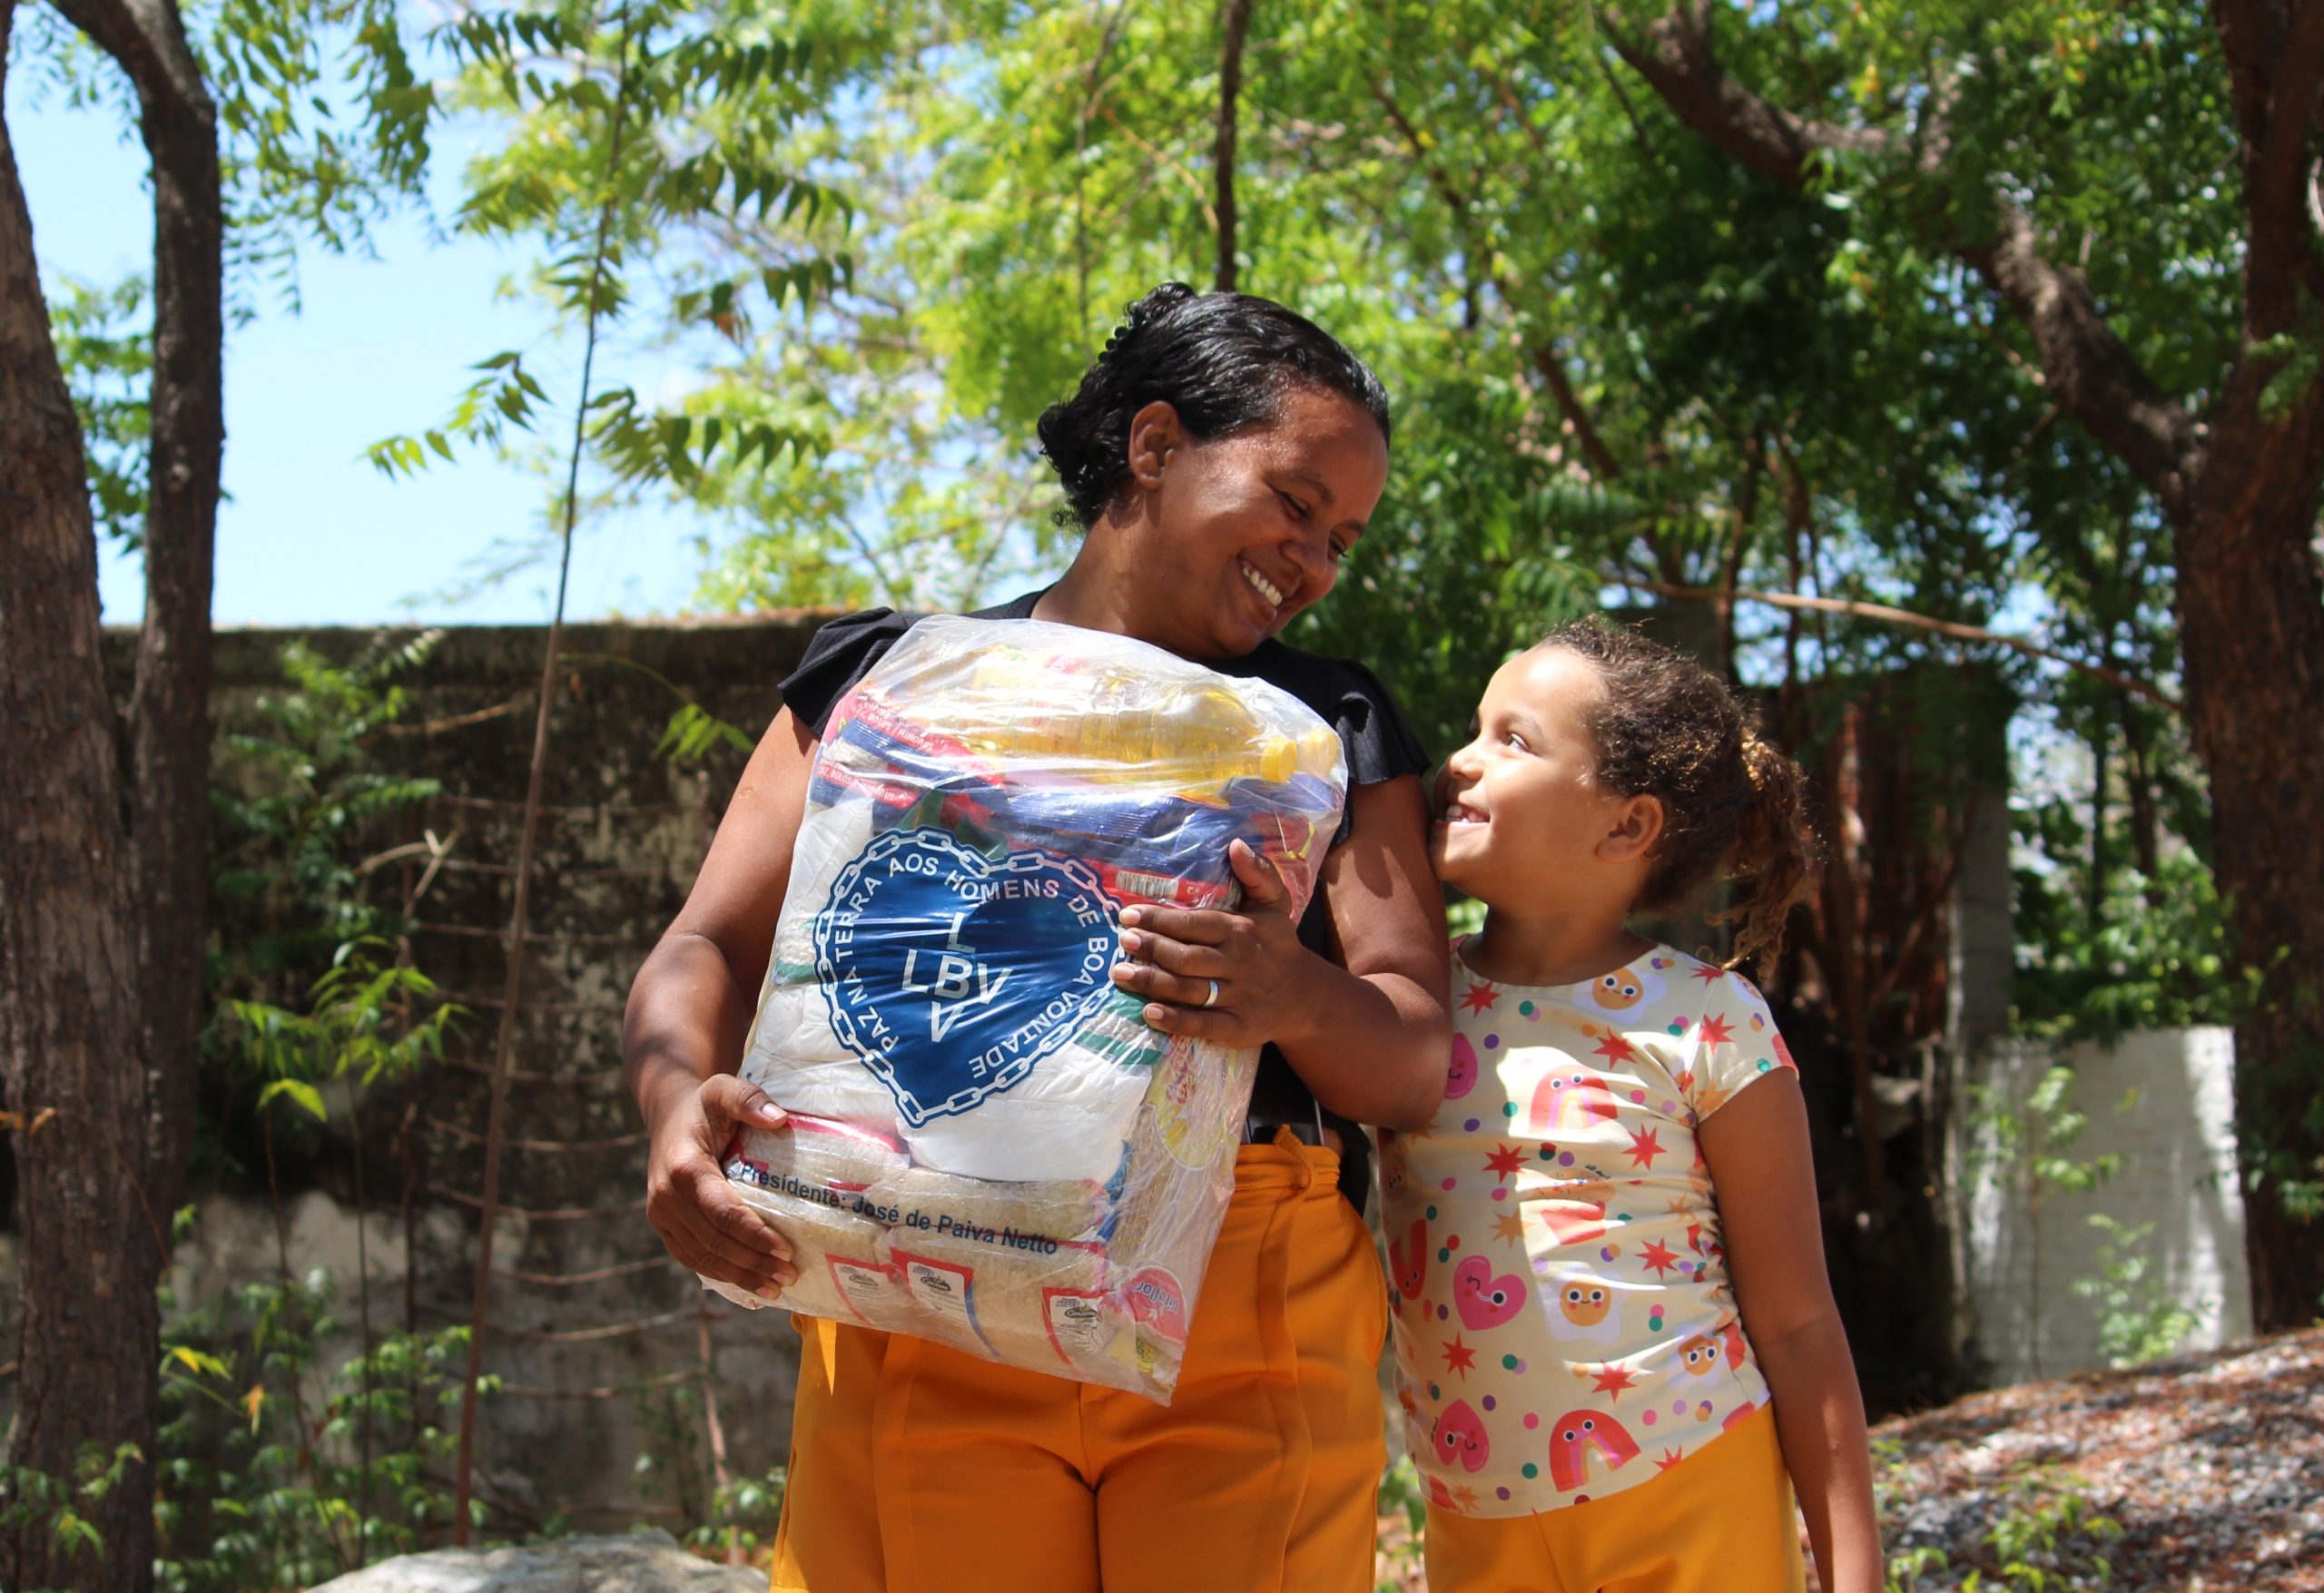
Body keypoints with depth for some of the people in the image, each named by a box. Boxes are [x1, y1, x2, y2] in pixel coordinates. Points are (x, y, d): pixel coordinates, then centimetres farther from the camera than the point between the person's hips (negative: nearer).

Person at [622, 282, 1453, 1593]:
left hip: (1250, 1318, 1)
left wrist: (1297, 1000, -17)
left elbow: (1418, 1067, 6)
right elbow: (711, 951, 6)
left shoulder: (1336, 727, 16)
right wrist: (681, 1099, -17)